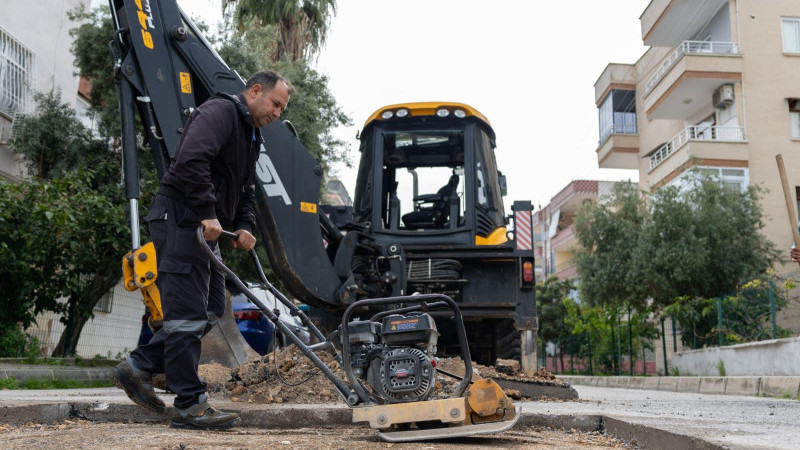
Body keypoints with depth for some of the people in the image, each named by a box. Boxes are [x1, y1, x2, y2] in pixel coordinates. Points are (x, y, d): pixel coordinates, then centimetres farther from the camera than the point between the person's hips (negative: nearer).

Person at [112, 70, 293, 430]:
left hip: (204, 228, 11)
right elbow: (191, 160, -27)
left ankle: (138, 367, 18)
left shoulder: (251, 135, 23)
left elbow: (246, 190, 25)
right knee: (189, 314, -8)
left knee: (211, 309, 11)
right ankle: (190, 405, -2)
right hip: (181, 219, -11)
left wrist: (244, 226, 7)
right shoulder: (220, 111, -10)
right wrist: (208, 213, -25)